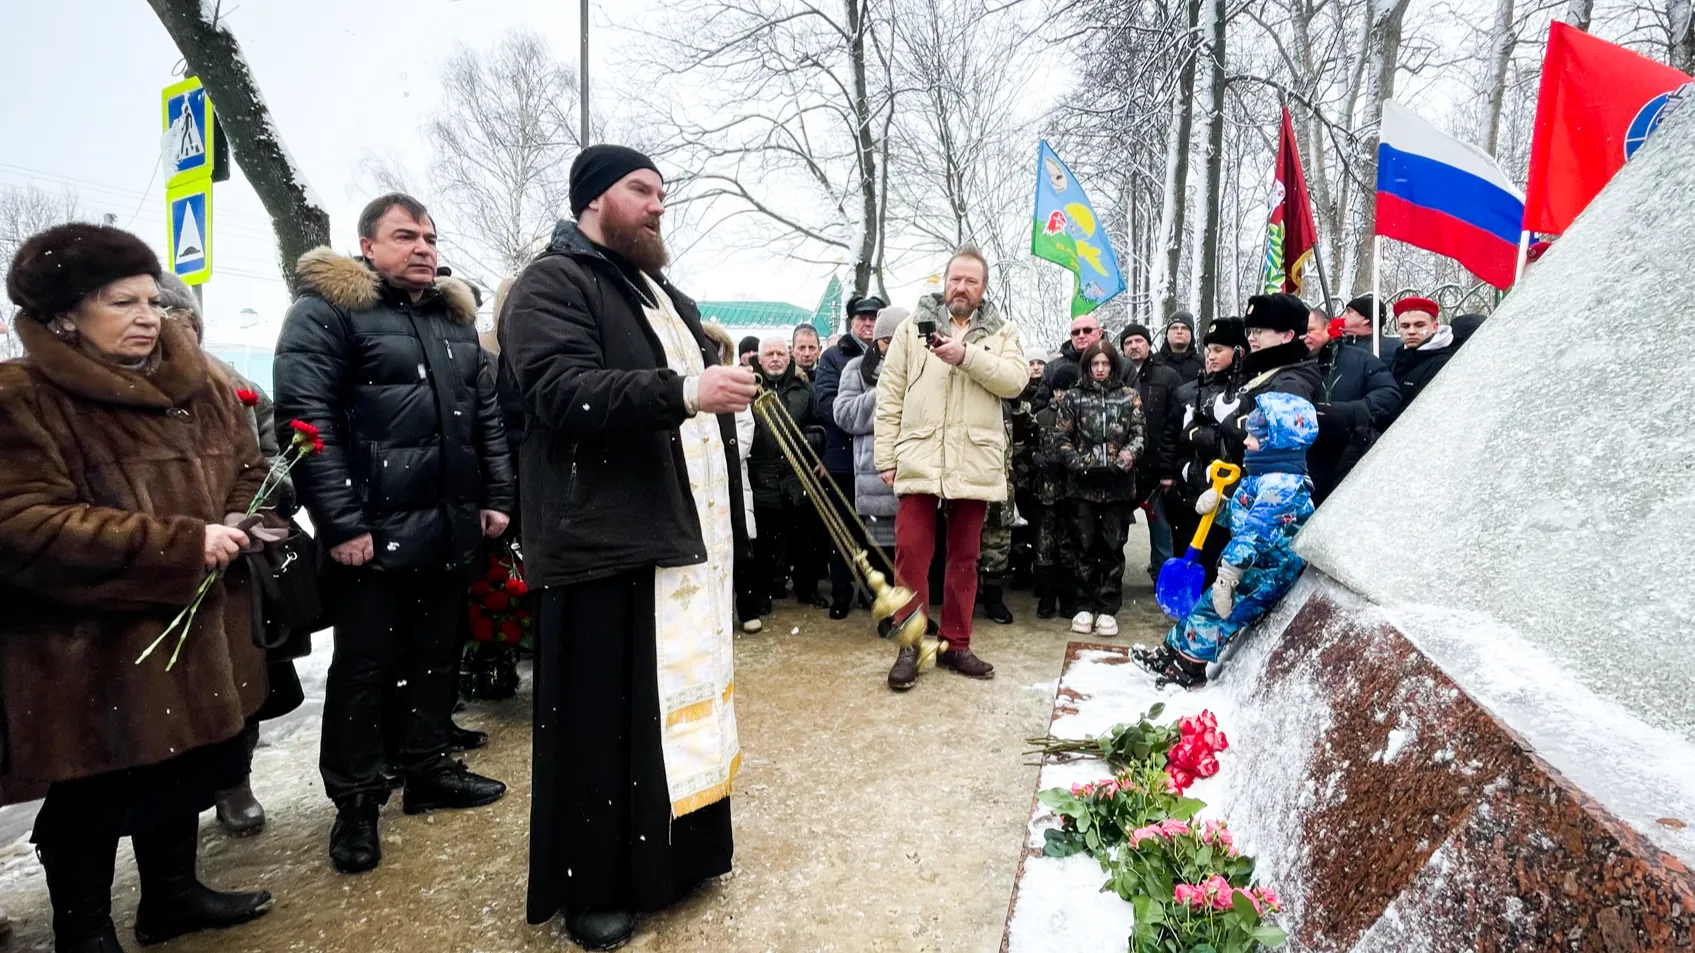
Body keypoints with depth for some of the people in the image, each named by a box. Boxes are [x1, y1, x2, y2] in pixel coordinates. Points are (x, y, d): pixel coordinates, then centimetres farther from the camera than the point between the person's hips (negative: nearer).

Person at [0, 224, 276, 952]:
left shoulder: (201, 385, 7)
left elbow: (248, 470, 15)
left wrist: (240, 523, -9)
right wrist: (181, 545, -25)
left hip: (195, 625, 7)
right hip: (86, 646, -6)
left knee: (185, 770, 19)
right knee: (92, 796, 8)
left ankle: (171, 894, 41)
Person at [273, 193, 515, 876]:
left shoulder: (455, 316, 16)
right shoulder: (326, 309, -5)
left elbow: (487, 412, 17)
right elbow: (305, 417, -14)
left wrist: (496, 498, 9)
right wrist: (339, 523, -19)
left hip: (453, 526, 6)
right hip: (374, 530, -6)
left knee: (437, 653, 16)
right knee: (365, 665, 5)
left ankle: (428, 768, 32)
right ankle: (356, 801, 19)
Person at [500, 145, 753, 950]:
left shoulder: (663, 294, 23)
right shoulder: (552, 283, -6)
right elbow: (564, 393, -22)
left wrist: (726, 378, 14)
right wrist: (683, 391, -31)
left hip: (689, 534, 9)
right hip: (607, 542, -8)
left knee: (682, 703, 16)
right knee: (604, 720, 1)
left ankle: (672, 852, 33)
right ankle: (591, 887, 18)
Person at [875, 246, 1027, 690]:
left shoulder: (1001, 333, 12)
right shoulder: (913, 326, 9)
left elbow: (1015, 379, -7)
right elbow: (890, 397, 5)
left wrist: (967, 356, -19)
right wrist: (886, 457, -1)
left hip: (975, 466, 1)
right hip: (919, 461, -1)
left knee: (964, 557, 10)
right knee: (911, 553, -4)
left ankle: (955, 644, 22)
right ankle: (911, 645, 9)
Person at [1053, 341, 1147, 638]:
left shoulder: (1129, 396, 7)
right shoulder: (1074, 396, 6)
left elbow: (1140, 433, 5)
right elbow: (1061, 436, 3)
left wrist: (1130, 453, -14)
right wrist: (1077, 462, -10)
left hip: (1119, 483, 0)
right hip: (1083, 483, 0)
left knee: (1113, 546, 4)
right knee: (1085, 545, 6)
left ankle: (1108, 608, 11)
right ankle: (1084, 606, 14)